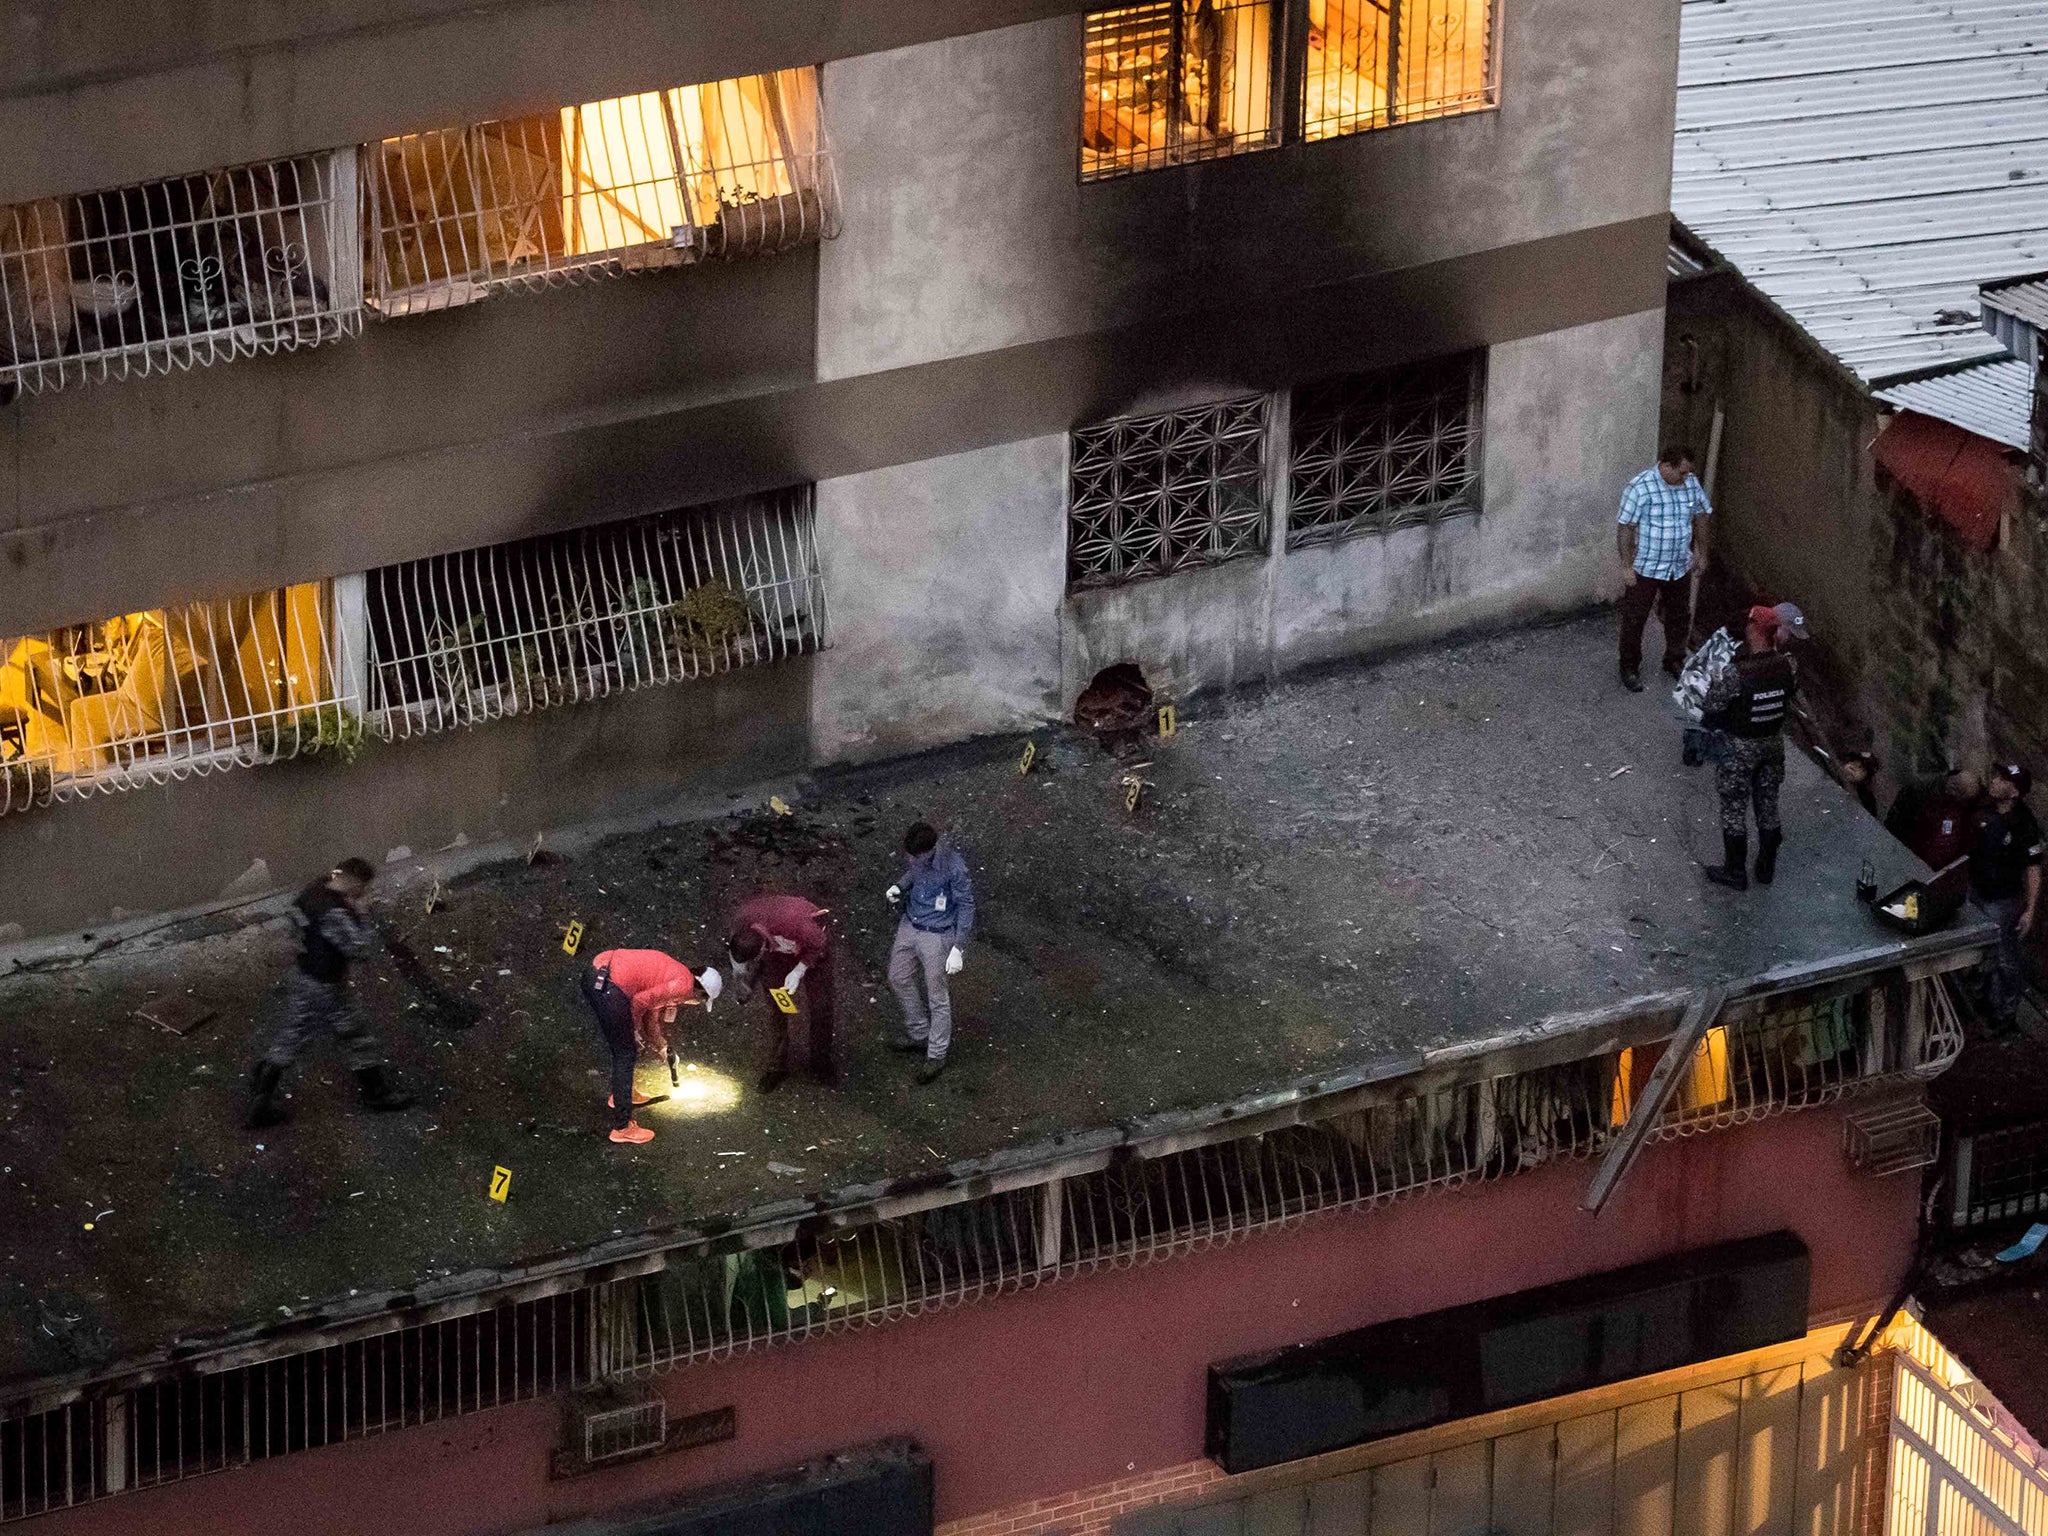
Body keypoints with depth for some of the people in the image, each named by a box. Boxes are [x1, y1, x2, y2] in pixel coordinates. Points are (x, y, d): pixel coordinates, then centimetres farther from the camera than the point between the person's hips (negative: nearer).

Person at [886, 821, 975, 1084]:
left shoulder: (953, 867, -29)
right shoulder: (917, 856, -11)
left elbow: (965, 906, -19)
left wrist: (957, 949, -21)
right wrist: (899, 886, -7)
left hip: (937, 936, -7)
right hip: (910, 925, 7)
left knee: (937, 997, 6)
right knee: (899, 979, 21)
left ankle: (936, 1055, 24)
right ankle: (919, 1035, 42)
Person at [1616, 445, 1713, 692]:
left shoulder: (1691, 483, -6)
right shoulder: (1641, 487, -23)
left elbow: (1700, 516, 10)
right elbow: (1624, 527, -19)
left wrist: (1701, 552, 14)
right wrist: (1627, 566, -18)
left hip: (1680, 567, 5)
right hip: (1645, 568, -5)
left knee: (1679, 617, 19)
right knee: (1634, 619, 8)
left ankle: (1675, 661, 40)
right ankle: (1630, 668, 25)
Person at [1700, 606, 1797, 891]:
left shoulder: (1735, 675, -32)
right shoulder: (1786, 666, -17)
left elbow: (1712, 712, -17)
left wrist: (1709, 724, 5)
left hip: (1738, 748, -5)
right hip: (1773, 742, 5)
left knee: (1734, 810, 14)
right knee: (1768, 805, 22)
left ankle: (1735, 872, 27)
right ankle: (1767, 867, 37)